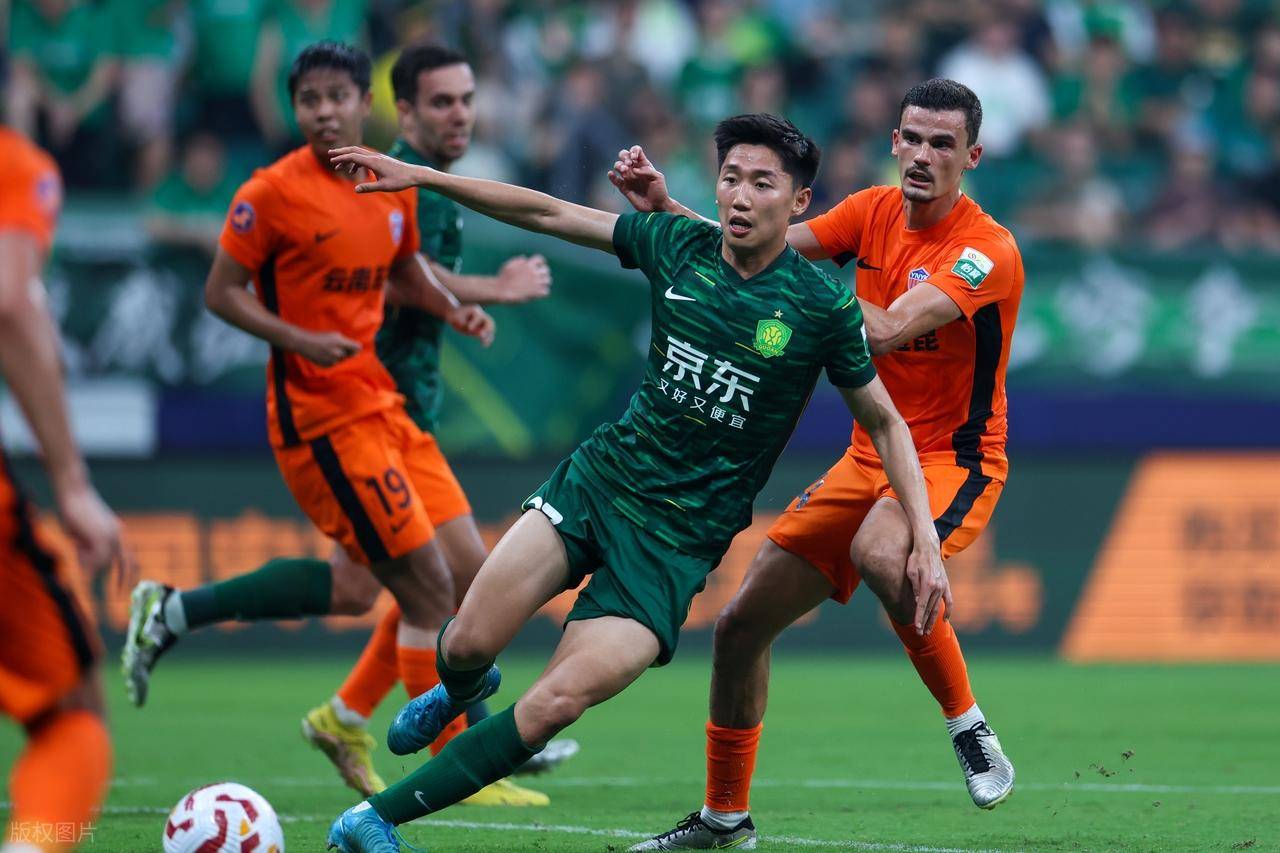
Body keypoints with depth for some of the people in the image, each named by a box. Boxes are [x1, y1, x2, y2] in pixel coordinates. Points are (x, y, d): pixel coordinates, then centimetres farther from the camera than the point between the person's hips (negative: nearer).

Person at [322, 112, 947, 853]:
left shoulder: (823, 306, -10)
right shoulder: (680, 247, -1)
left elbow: (884, 420, 1)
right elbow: (550, 214, 7)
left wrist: (925, 534, -8)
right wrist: (422, 177, 4)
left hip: (681, 537, -3)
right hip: (599, 479, 3)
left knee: (559, 703, -18)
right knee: (468, 646, -9)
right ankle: (461, 691, 32)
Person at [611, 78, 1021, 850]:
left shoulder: (987, 251, -19)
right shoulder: (874, 212, 1)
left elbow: (886, 331, -32)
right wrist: (667, 208, -18)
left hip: (956, 460, -7)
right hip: (869, 458, 7)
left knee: (879, 552, -40)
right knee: (742, 624, 4)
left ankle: (970, 728, -22)